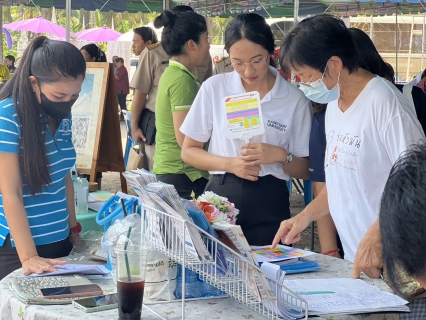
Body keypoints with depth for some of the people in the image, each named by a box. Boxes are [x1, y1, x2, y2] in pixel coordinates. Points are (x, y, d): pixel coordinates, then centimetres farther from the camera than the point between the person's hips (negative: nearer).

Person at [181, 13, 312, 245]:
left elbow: (304, 170, 5)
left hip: (268, 203, 0)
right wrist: (230, 164, -11)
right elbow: (188, 151, 5)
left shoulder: (294, 99, -1)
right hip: (220, 196, 1)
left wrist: (281, 155, -16)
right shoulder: (214, 88, 0)